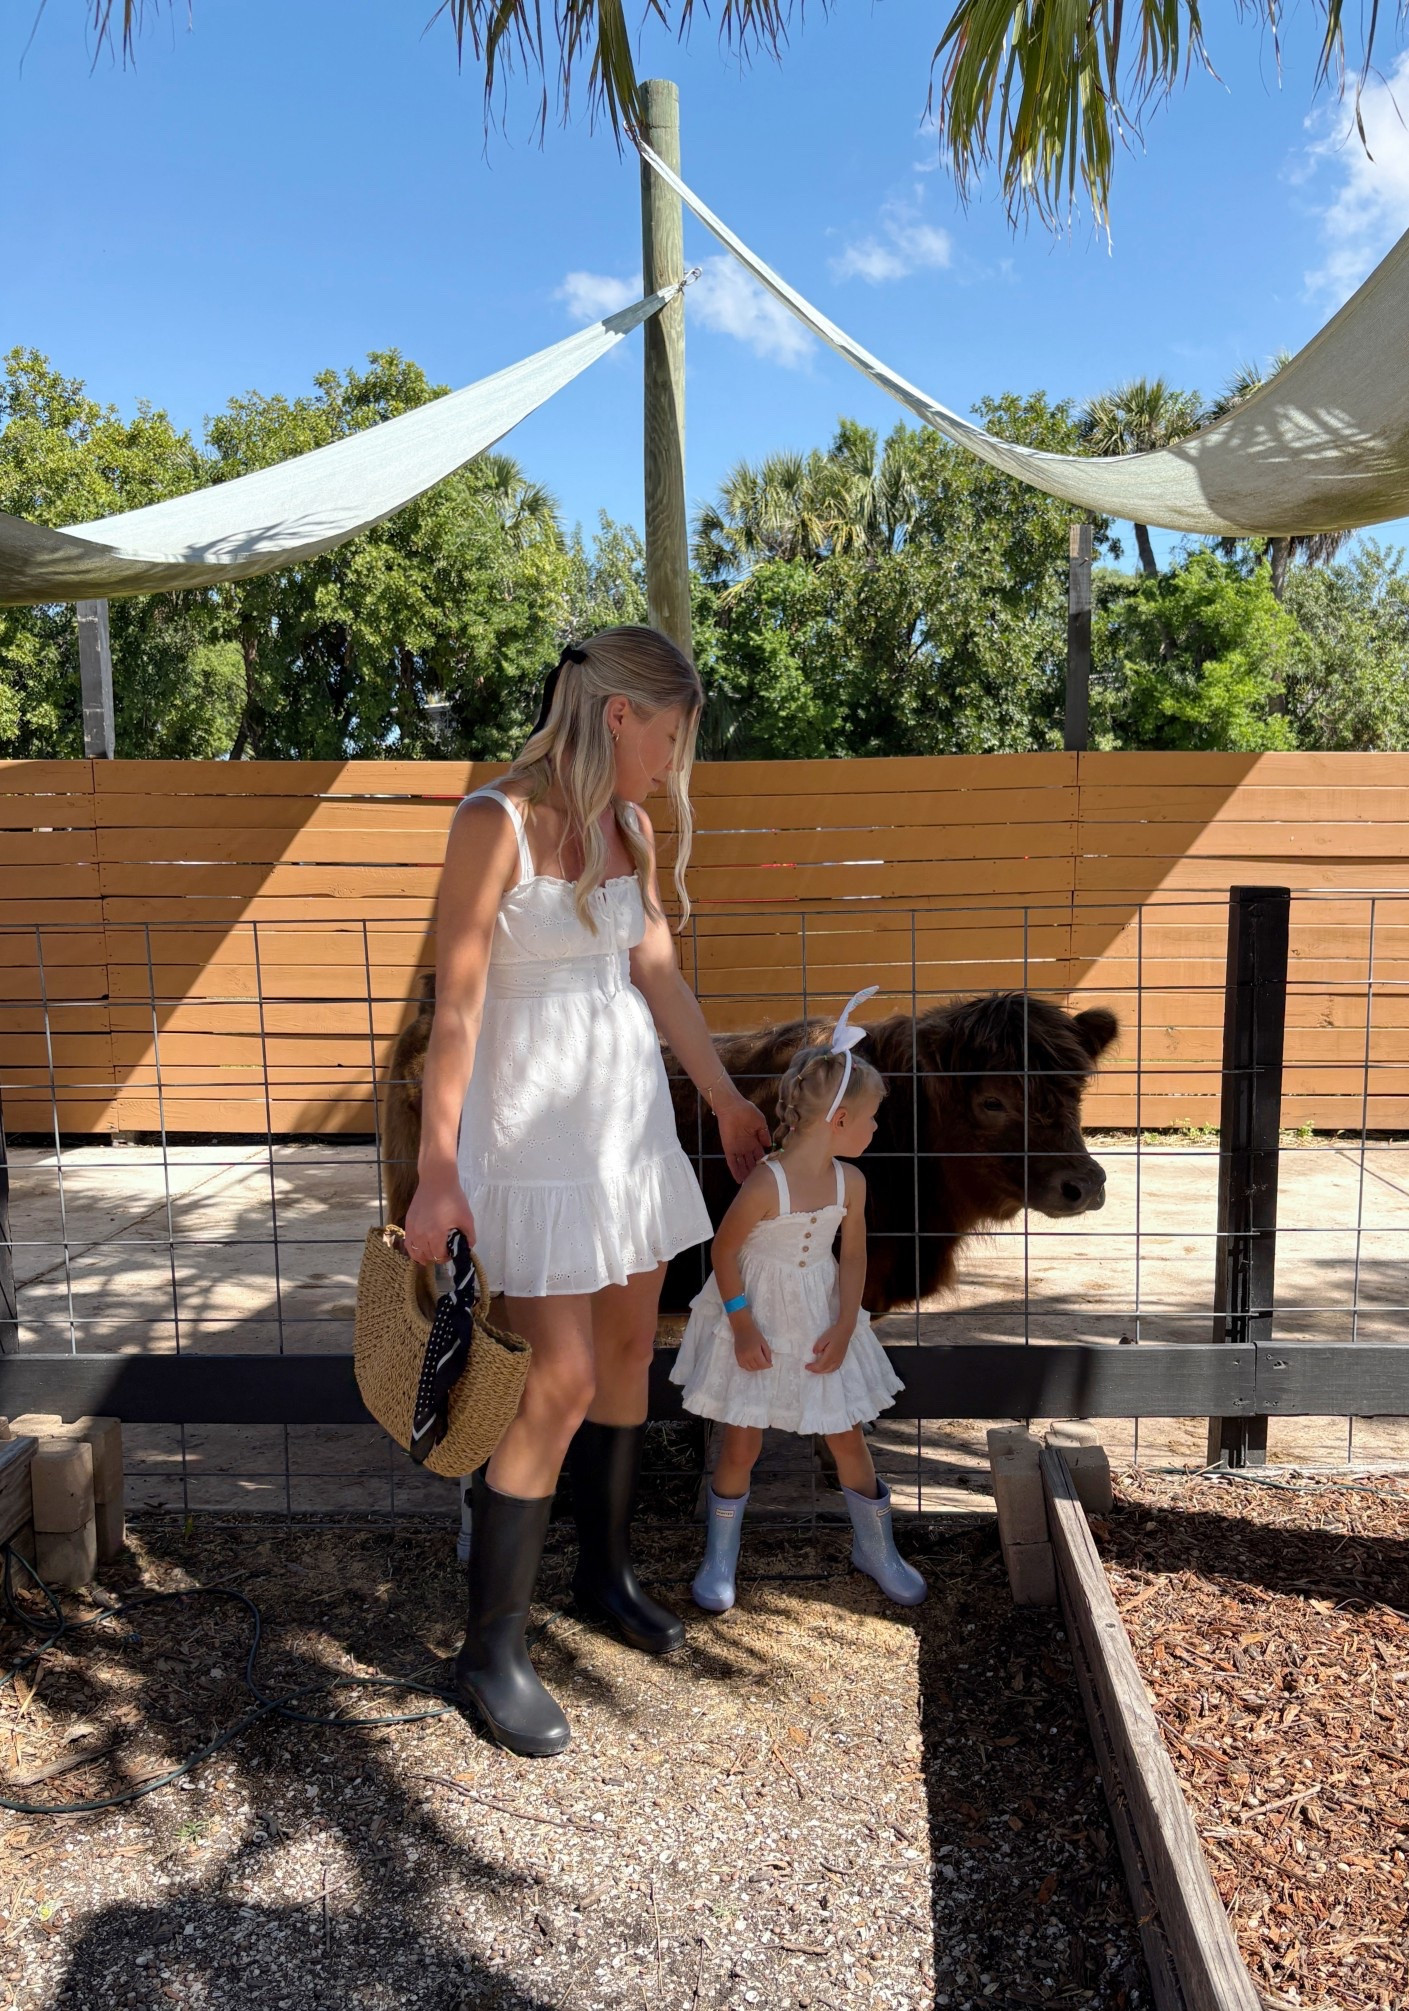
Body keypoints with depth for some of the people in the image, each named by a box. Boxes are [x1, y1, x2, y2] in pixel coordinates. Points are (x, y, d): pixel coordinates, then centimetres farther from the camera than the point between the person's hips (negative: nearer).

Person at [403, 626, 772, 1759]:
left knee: (631, 1346, 15)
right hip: (535, 1125, -7)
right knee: (560, 1381, -5)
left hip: (631, 1113, 8)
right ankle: (491, 1652, 12)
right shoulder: (497, 820, -15)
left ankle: (605, 1571, 37)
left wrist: (725, 1099, 18)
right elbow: (457, 1005, -16)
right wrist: (436, 1172, -17)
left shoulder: (628, 827, 7)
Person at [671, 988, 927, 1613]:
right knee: (741, 1443, 4)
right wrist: (743, 1325, -14)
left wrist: (843, 1326, -7)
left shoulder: (850, 1183, -8)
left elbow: (853, 1258, 1)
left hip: (819, 1319, 5)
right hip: (758, 1317, -4)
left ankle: (875, 1547, 34)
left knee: (848, 1437, 12)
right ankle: (720, 1557, 25)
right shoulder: (766, 1183, -25)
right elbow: (725, 1250, -16)